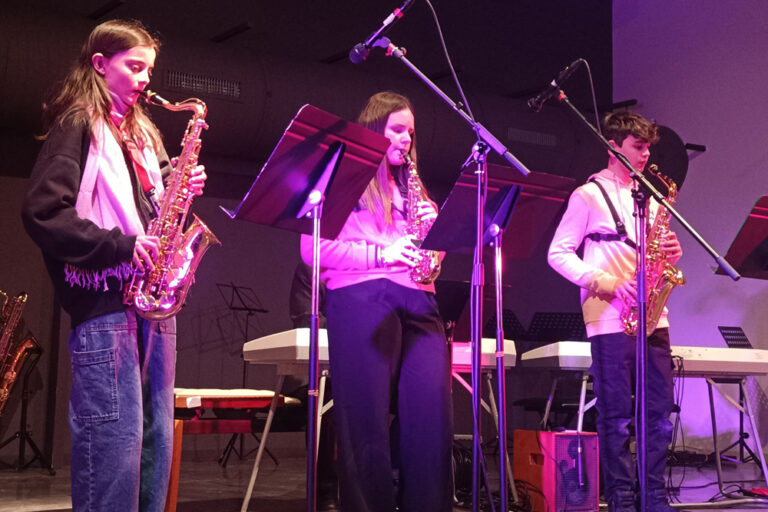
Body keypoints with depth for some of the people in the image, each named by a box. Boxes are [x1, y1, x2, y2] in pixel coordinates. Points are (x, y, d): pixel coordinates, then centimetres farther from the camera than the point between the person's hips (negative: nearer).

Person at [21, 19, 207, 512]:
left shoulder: (144, 133, 22)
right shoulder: (76, 125, -1)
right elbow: (42, 212, -12)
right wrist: (120, 246, -17)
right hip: (104, 304, -8)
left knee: (156, 439, 8)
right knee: (114, 440, -10)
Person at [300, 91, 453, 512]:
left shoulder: (409, 187, 27)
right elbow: (313, 248, -4)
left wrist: (432, 227, 5)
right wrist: (380, 253, -12)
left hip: (417, 302, 5)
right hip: (361, 300, -5)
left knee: (432, 414, -6)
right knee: (367, 420, -6)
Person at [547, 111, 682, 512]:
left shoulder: (650, 196, 19)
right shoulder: (588, 195, 0)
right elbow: (558, 254, -5)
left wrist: (671, 253, -2)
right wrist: (607, 283, -15)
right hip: (610, 320, -6)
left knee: (660, 413, 5)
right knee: (616, 415, -2)